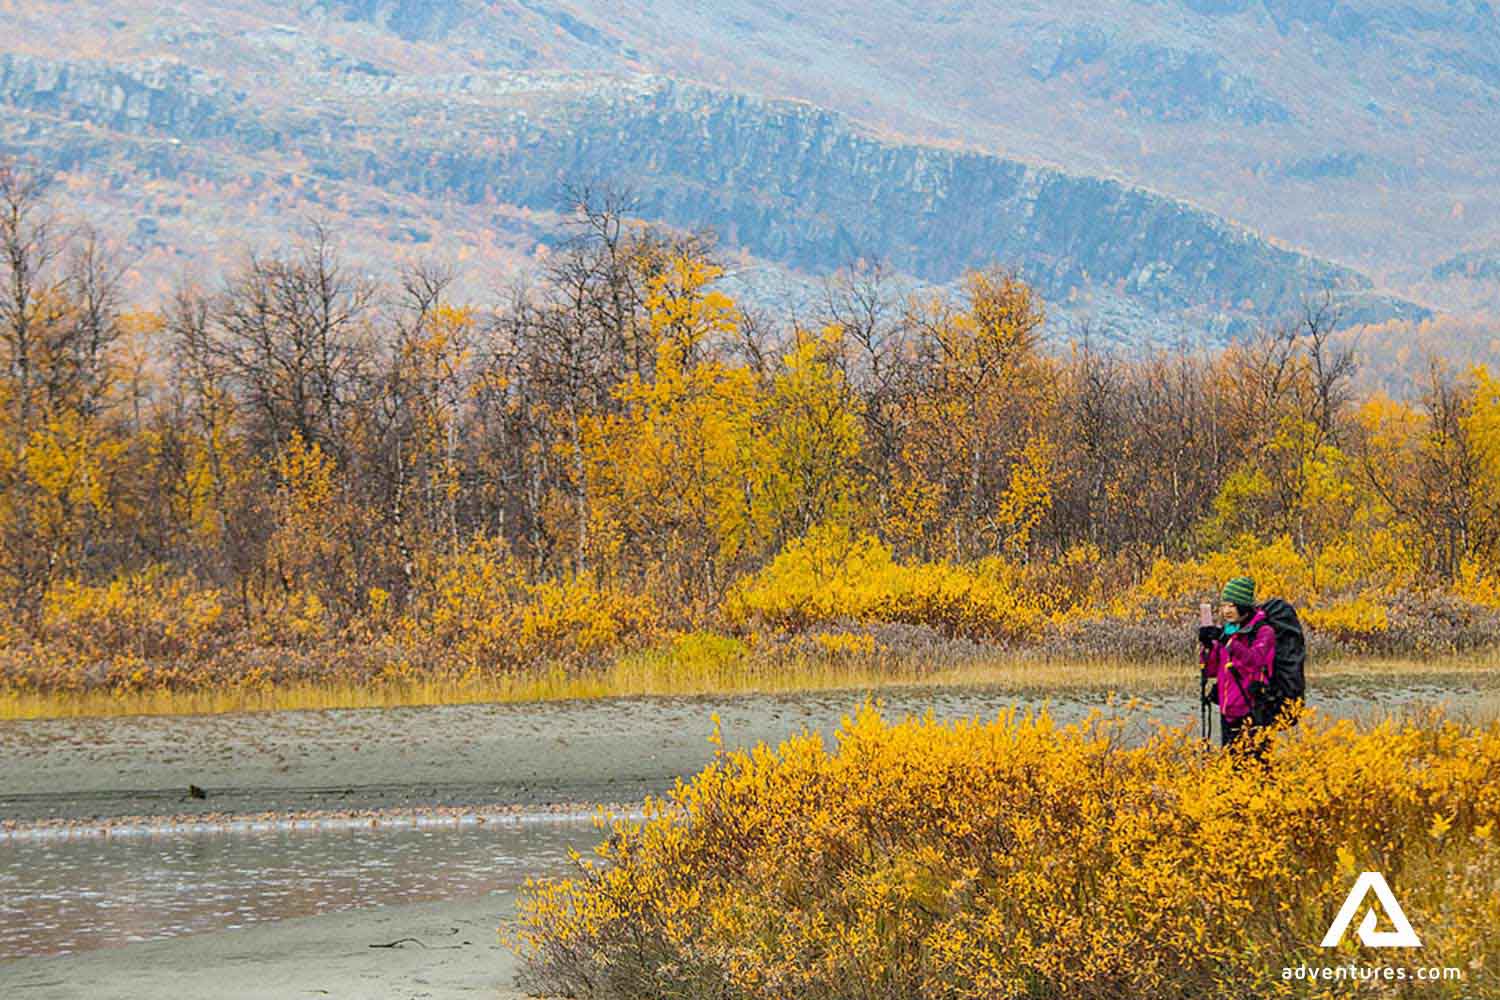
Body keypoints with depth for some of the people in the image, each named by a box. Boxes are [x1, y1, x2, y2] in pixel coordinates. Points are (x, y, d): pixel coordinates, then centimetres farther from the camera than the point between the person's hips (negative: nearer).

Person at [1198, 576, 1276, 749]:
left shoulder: (1263, 631, -6)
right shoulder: (1224, 632, 13)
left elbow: (1254, 661, -23)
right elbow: (1210, 671, 13)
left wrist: (1229, 642, -32)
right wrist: (1206, 645, -4)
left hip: (1252, 714, -7)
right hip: (1228, 713, 7)